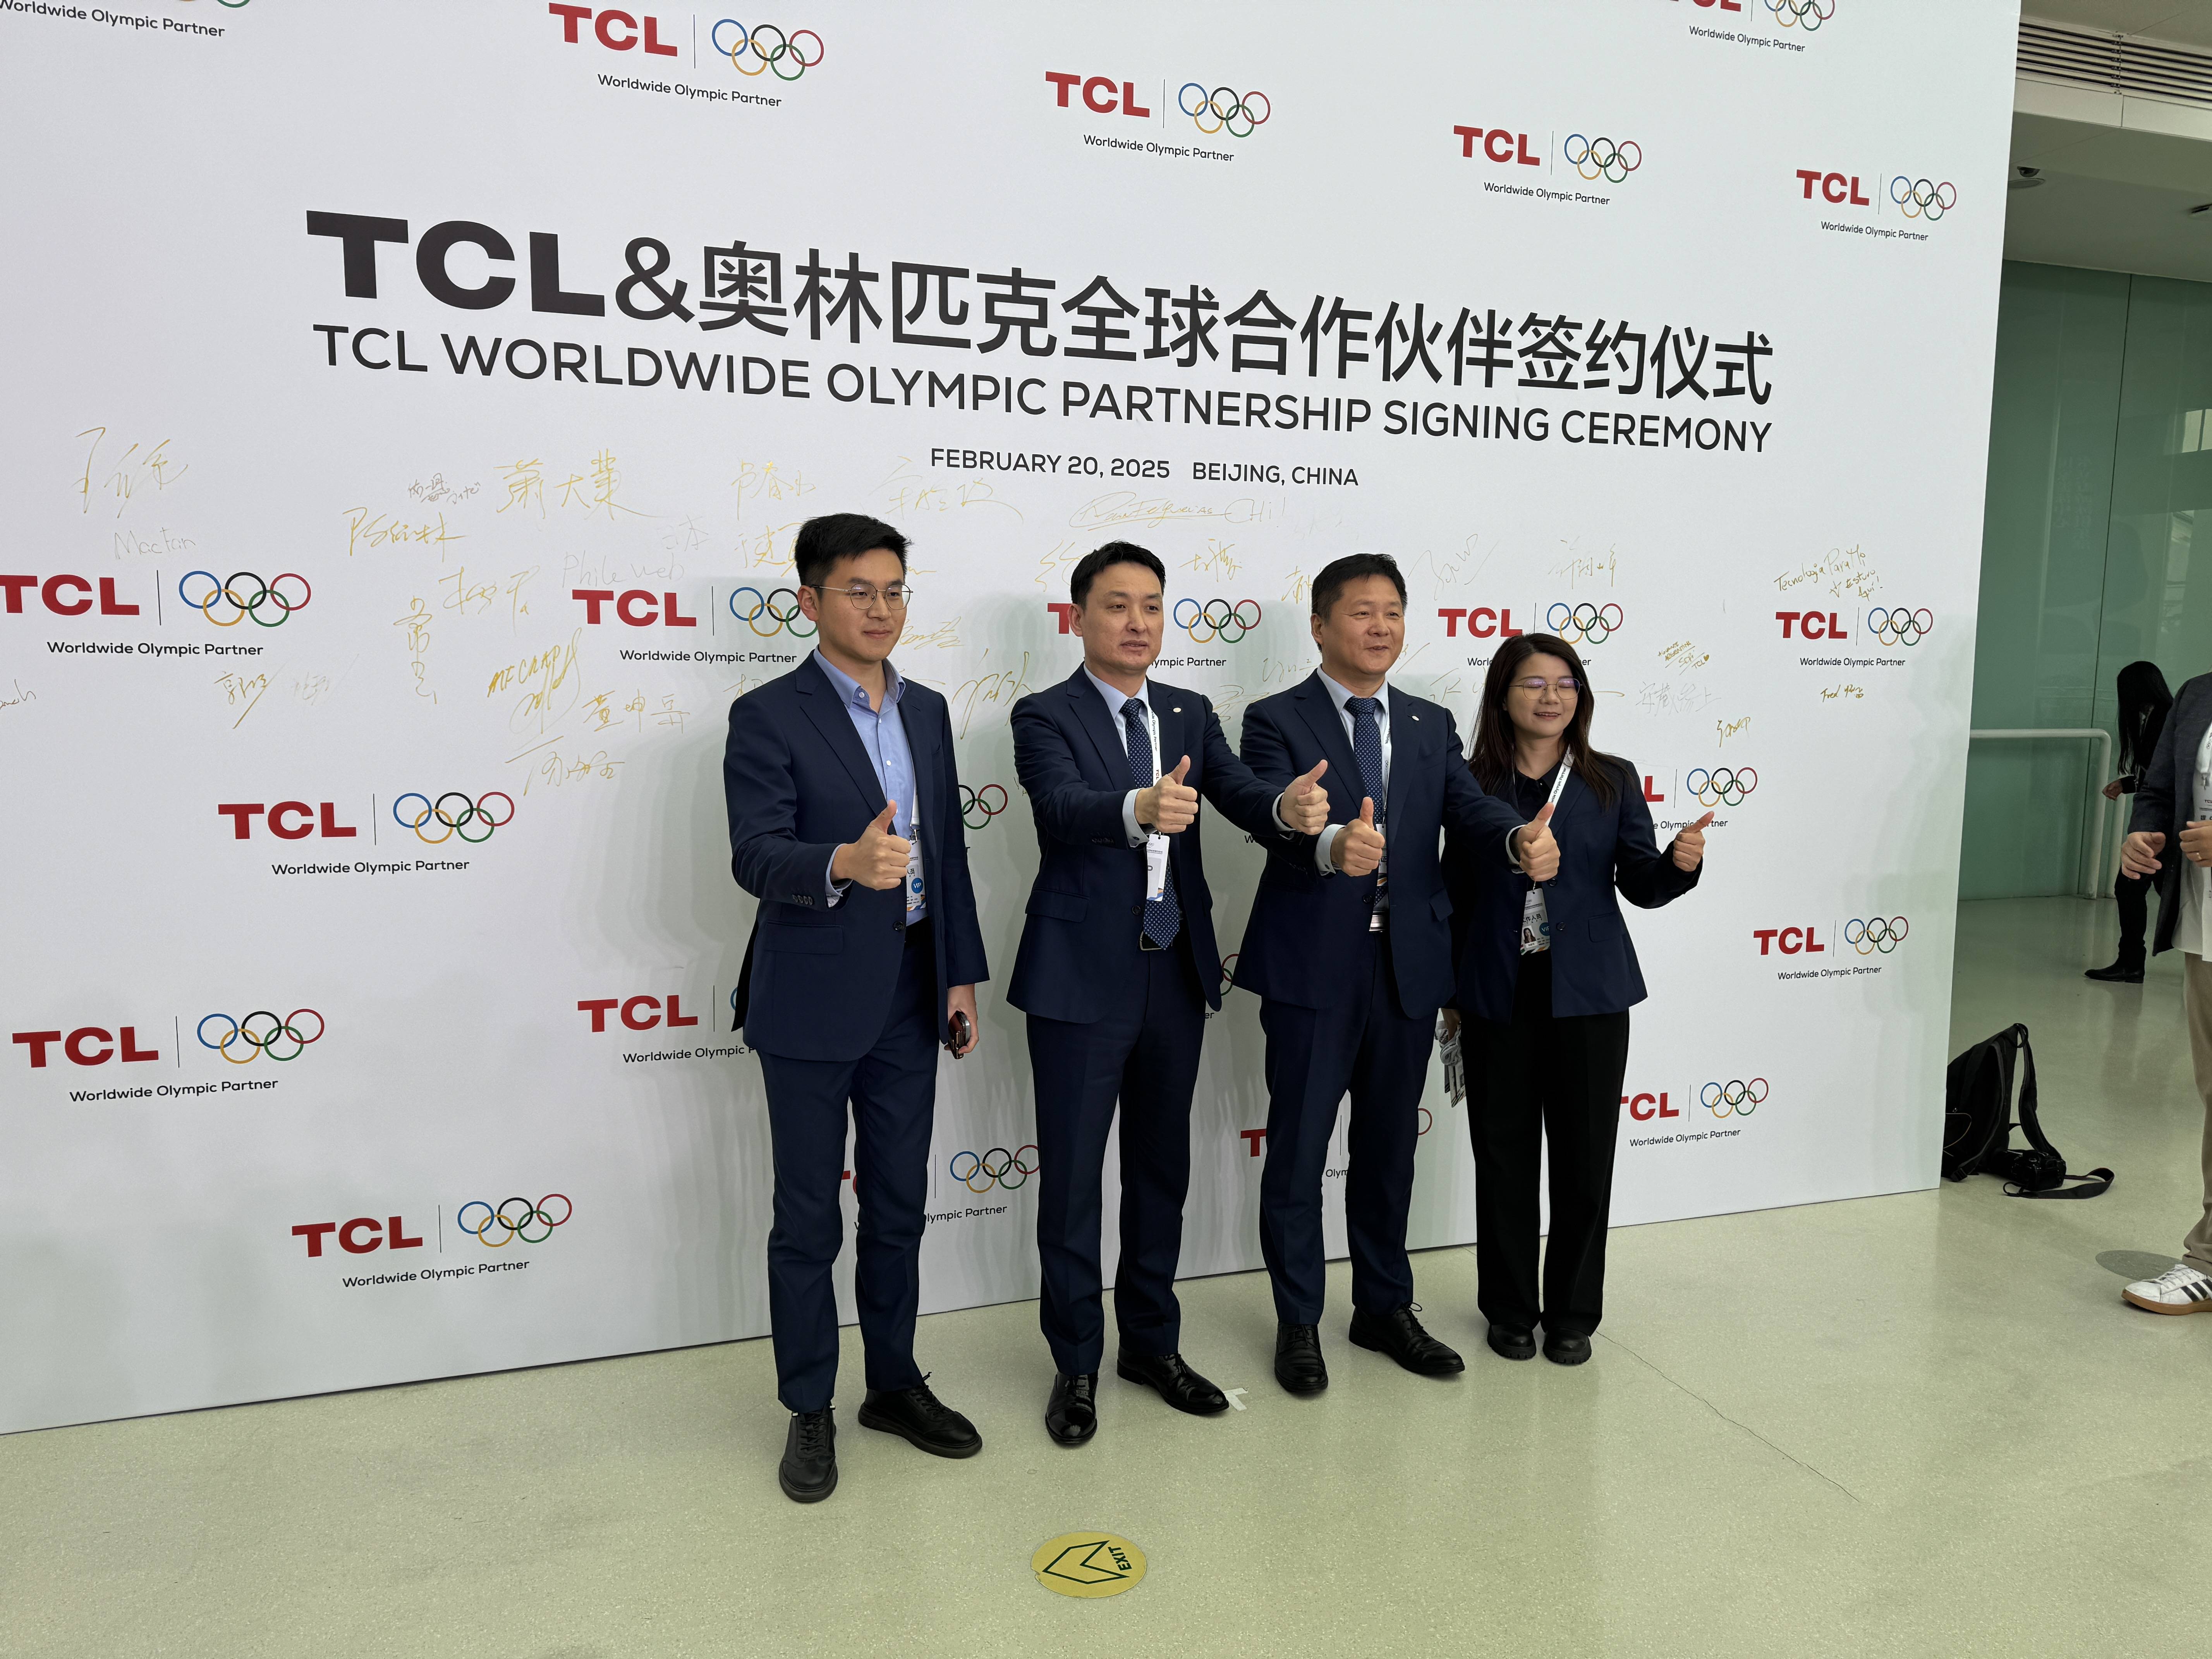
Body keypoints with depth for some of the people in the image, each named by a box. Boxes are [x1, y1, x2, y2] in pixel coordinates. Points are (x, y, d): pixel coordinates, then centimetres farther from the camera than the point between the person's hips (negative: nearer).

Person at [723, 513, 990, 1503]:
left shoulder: (927, 711, 10)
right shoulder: (768, 717, -9)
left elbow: (948, 851, 12)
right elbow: (754, 857, -20)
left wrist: (962, 975, 10)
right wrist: (841, 865, -40)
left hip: (909, 998, 6)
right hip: (813, 1004, -5)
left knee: (899, 1207, 16)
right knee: (808, 1219, 8)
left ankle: (894, 1385, 33)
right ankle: (809, 1411, 24)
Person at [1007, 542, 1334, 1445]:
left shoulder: (1190, 714, 9)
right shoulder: (1045, 716, -7)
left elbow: (1240, 795, -6)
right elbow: (1065, 806, -26)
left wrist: (1288, 808, -30)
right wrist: (1139, 809, -48)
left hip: (1176, 975, 5)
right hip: (1082, 980, -5)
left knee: (1161, 1167, 16)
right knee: (1071, 1177, 5)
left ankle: (1151, 1343, 32)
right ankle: (1075, 1364, 22)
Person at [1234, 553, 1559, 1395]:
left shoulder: (1431, 725, 10)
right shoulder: (1277, 720, -4)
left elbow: (1470, 805, -5)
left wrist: (1523, 836, -28)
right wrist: (1332, 846, -44)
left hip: (1408, 967, 5)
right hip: (1314, 967, -4)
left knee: (1390, 1144, 17)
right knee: (1298, 1147, 5)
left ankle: (1385, 1308, 34)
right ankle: (1298, 1324, 22)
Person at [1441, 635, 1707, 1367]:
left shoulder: (1613, 781, 3)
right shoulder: (1470, 784, 1)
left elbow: (1640, 886, 4)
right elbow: (1456, 894, 6)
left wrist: (1680, 863, -18)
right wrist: (1452, 992, 6)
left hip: (1586, 993, 0)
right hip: (1497, 995, 0)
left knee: (1585, 1158, 6)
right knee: (1503, 1157, 9)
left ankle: (1573, 1313, 24)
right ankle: (1510, 1309, 26)